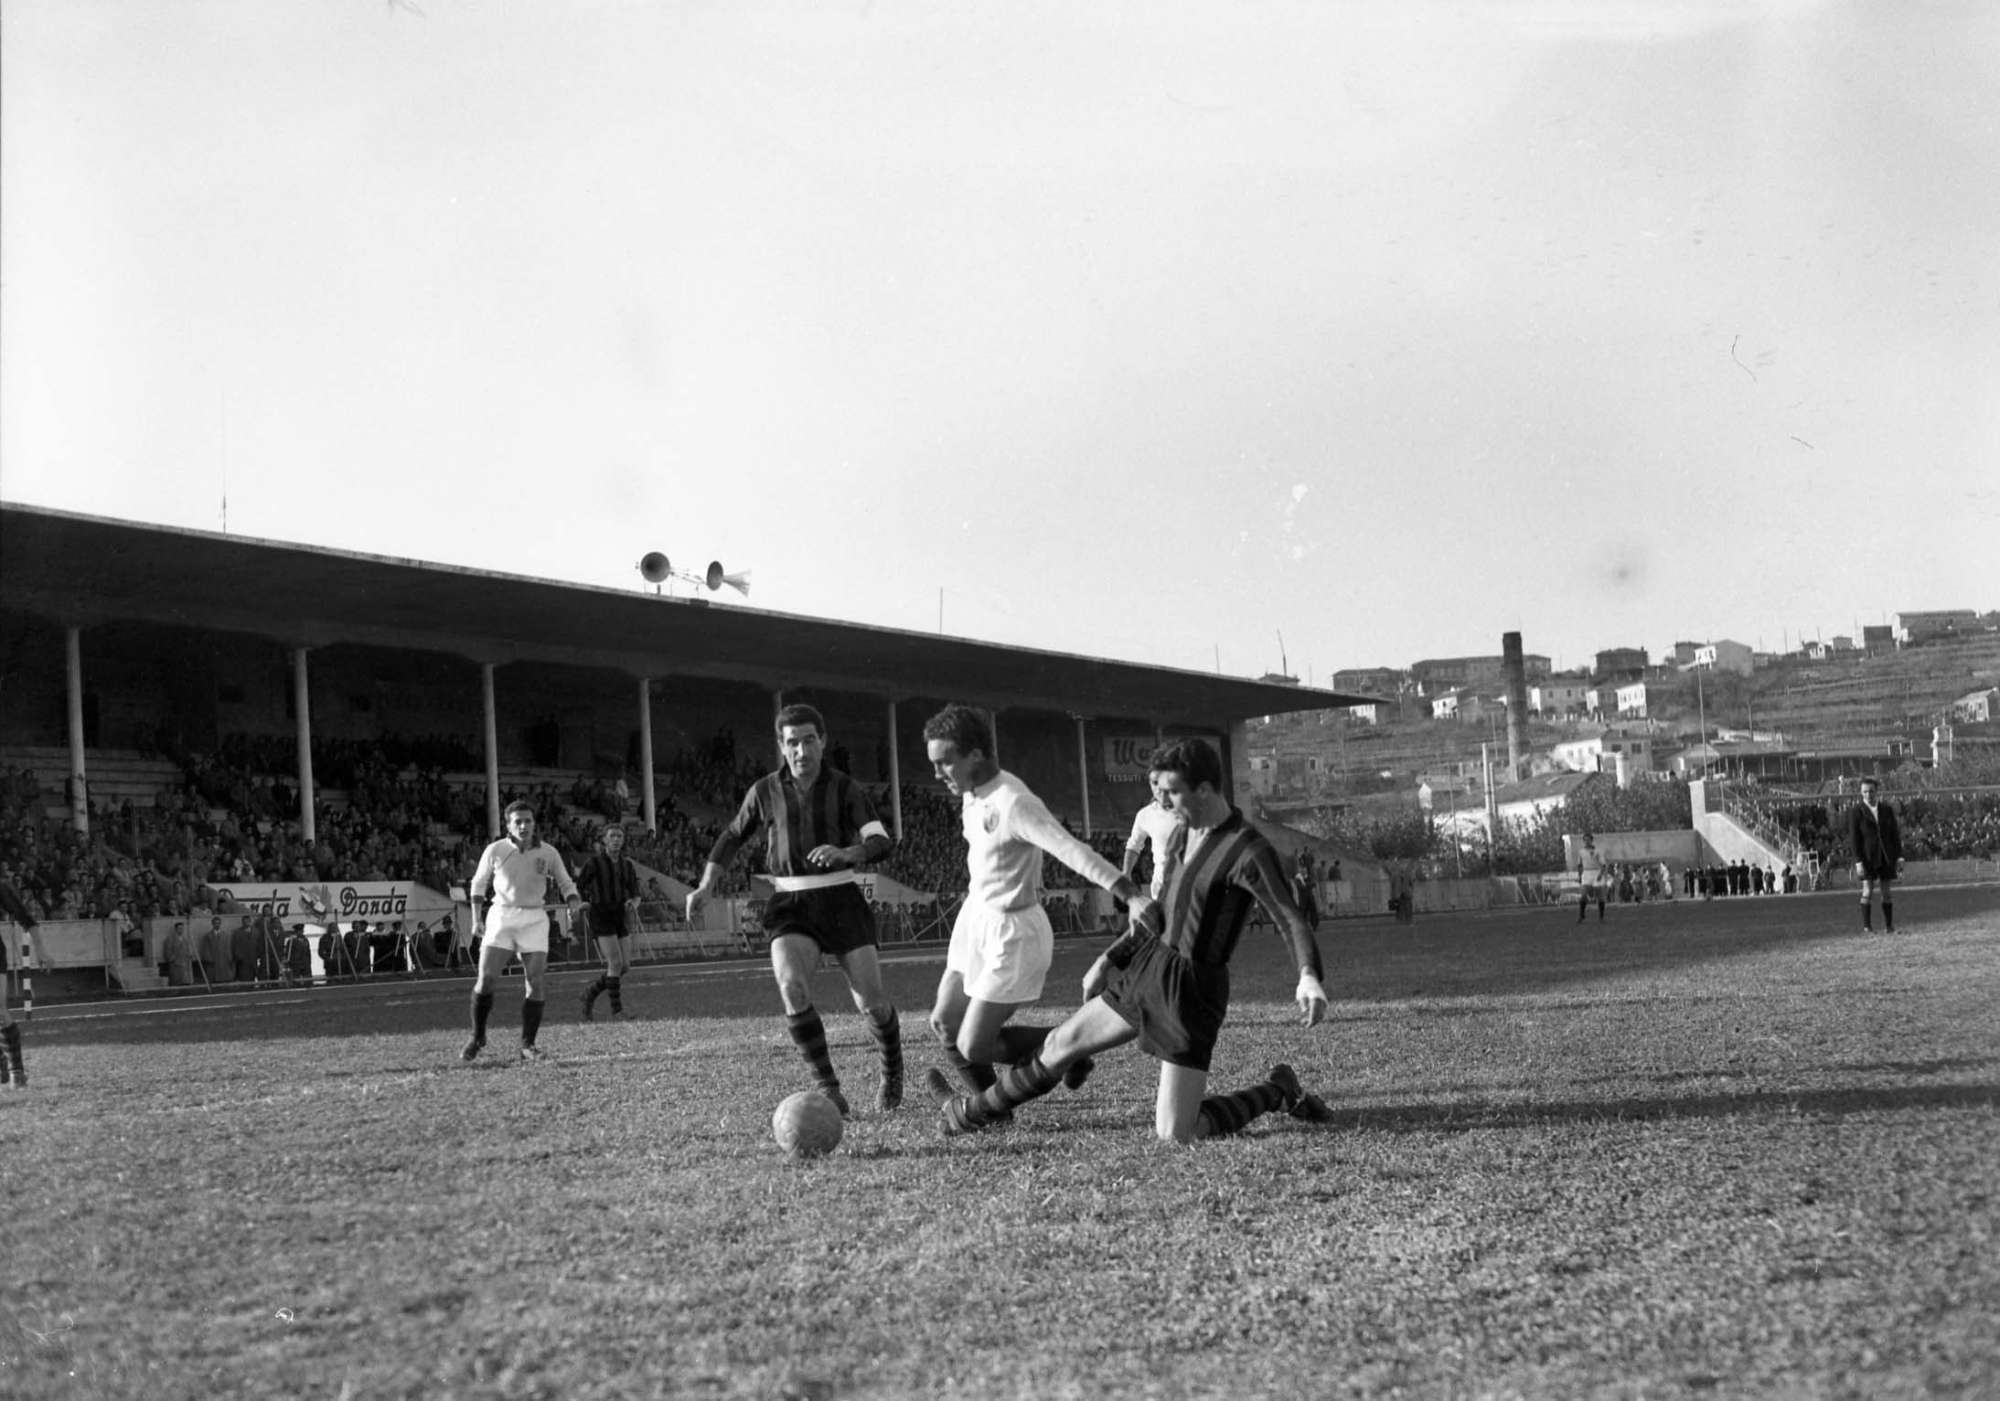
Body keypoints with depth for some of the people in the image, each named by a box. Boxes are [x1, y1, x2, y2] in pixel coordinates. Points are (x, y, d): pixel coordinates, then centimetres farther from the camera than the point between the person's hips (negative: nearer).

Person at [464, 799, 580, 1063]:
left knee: (534, 982, -6)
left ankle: (528, 1045, 2)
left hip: (534, 919, 1)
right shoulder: (495, 850, 2)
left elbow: (565, 883, 14)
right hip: (501, 915, -1)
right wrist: (477, 914, 4)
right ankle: (477, 1037, 10)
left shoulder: (548, 853, 3)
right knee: (486, 978, -8)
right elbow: (478, 883, 14)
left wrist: (573, 904, -6)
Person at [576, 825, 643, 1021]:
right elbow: (577, 889, 1)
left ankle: (590, 993, 25)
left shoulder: (627, 865, 8)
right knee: (615, 963, -16)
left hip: (619, 918, 6)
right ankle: (616, 1010, -8)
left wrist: (633, 904, -11)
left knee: (624, 966, 3)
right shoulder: (594, 863, -7)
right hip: (601, 917, -6)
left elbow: (635, 894, 8)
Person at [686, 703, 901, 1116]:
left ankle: (892, 1070, 27)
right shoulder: (765, 791, 4)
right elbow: (732, 837, 19)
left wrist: (845, 853, -35)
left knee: (872, 1001, -7)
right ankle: (829, 1089, -13)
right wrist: (706, 887, 5)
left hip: (840, 900, -1)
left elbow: (881, 843, -14)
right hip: (791, 907, 1)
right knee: (793, 990, -26)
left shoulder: (846, 789, -2)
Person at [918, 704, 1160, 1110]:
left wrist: (1130, 894, -45)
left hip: (1011, 933, -9)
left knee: (973, 1049, -6)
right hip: (976, 919, 9)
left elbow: (1072, 850, -36)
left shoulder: (1012, 803, -26)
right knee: (944, 1024, 12)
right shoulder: (972, 793, 1)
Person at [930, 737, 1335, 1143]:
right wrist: (1109, 960, 21)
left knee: (1174, 1135, -9)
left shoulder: (1250, 850, -21)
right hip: (1149, 969, 8)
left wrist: (1309, 977, -51)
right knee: (1061, 1043, 20)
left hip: (1192, 992, -8)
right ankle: (982, 1110, 45)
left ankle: (1276, 1092, 13)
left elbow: (1292, 920, -31)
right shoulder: (1192, 834, 7)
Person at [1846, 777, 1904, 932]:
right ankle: (1866, 927, -4)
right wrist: (1858, 862, -13)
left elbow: (1895, 834, 8)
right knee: (1867, 891, -8)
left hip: (1886, 857, 3)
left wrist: (1899, 857, 1)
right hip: (1867, 857, -3)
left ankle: (1889, 927, 6)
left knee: (1887, 892, 3)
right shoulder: (1855, 812, -4)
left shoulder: (1887, 810, 5)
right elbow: (1853, 839, -6)